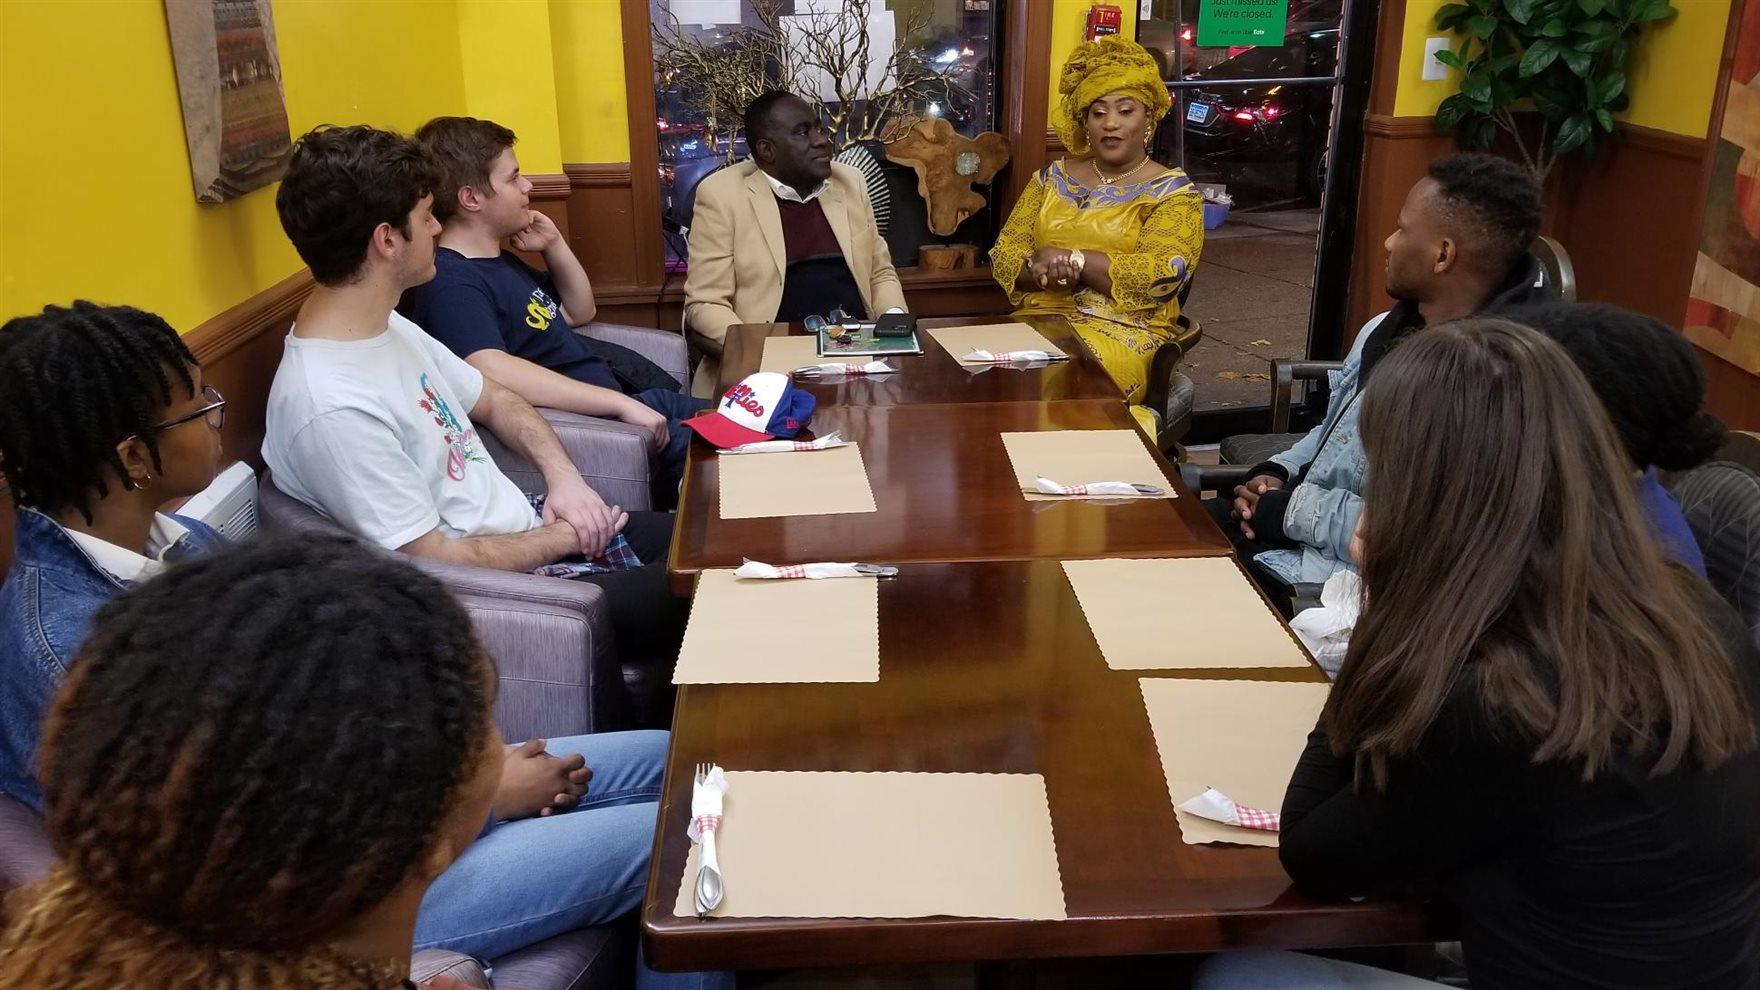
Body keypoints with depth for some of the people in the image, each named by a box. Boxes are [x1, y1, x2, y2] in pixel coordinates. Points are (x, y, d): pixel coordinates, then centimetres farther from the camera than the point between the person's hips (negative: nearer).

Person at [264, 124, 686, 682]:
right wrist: (568, 538, -11)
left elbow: (492, 399, 15)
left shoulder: (389, 327, 2)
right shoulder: (334, 407, -27)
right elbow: (436, 562, -23)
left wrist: (563, 475, -2)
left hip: (529, 525, 9)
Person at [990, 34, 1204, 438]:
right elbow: (1004, 255, 9)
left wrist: (1072, 259, -15)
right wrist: (1040, 269, -14)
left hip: (1126, 331, -3)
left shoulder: (1173, 191, 3)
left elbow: (1160, 274, -13)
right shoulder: (1052, 177, 15)